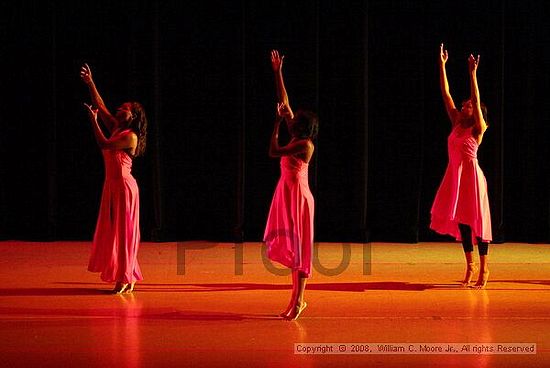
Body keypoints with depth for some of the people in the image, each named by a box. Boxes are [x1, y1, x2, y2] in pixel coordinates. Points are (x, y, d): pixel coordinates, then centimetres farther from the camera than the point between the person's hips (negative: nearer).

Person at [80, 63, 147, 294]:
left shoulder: (130, 136, -13)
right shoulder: (115, 128, 10)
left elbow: (104, 144, -20)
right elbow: (100, 106, 13)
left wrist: (93, 120, -15)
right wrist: (90, 83, 8)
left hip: (124, 186, -9)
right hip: (112, 185, 9)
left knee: (123, 231, -5)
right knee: (112, 230, 10)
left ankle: (125, 278, 1)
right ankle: (126, 277, 15)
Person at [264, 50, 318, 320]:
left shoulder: (305, 144, -14)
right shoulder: (297, 138, 9)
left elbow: (273, 151, -18)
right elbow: (284, 102, 15)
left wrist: (277, 121, -11)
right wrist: (277, 73, 16)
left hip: (297, 196, -9)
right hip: (288, 194, 9)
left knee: (298, 247, -5)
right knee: (292, 248, 11)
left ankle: (298, 301, -2)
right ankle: (297, 299, 17)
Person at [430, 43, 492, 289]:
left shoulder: (477, 129, -5)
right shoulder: (456, 124, 9)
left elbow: (477, 100, -17)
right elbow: (446, 94, 9)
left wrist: (473, 73, -23)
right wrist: (442, 66, 5)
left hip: (471, 175, -6)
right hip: (455, 175, 6)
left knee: (476, 219, -2)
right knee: (461, 219, 8)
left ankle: (484, 269, 4)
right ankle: (470, 265, 18)